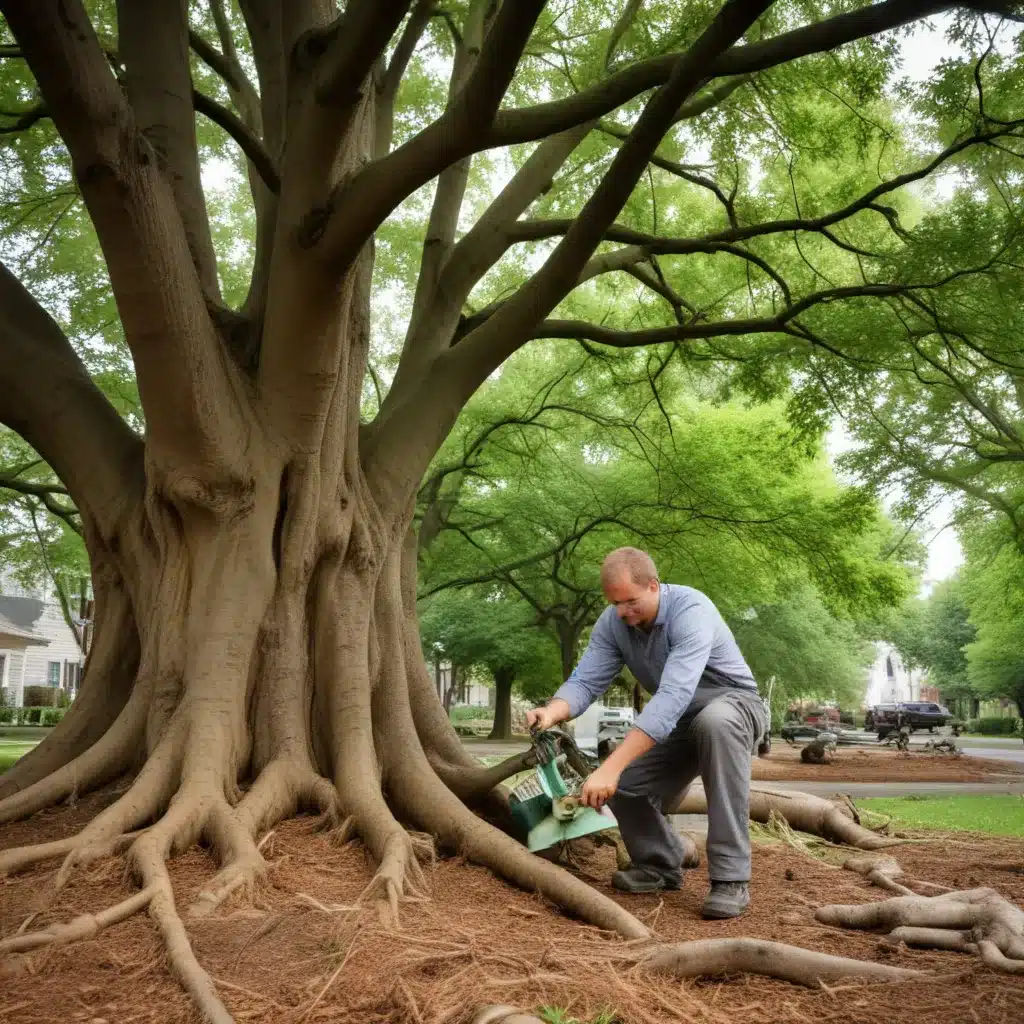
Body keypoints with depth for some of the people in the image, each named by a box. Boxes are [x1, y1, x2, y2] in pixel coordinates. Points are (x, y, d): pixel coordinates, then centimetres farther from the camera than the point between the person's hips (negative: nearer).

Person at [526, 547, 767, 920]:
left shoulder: (691, 610, -33)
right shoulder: (612, 623, -11)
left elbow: (673, 696, -44)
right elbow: (585, 682, -16)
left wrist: (611, 766, -51)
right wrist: (552, 712, -41)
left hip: (735, 707, -6)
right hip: (678, 722, 6)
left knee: (715, 721, -40)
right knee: (623, 785, -11)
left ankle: (730, 876, -32)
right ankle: (660, 864, 19)